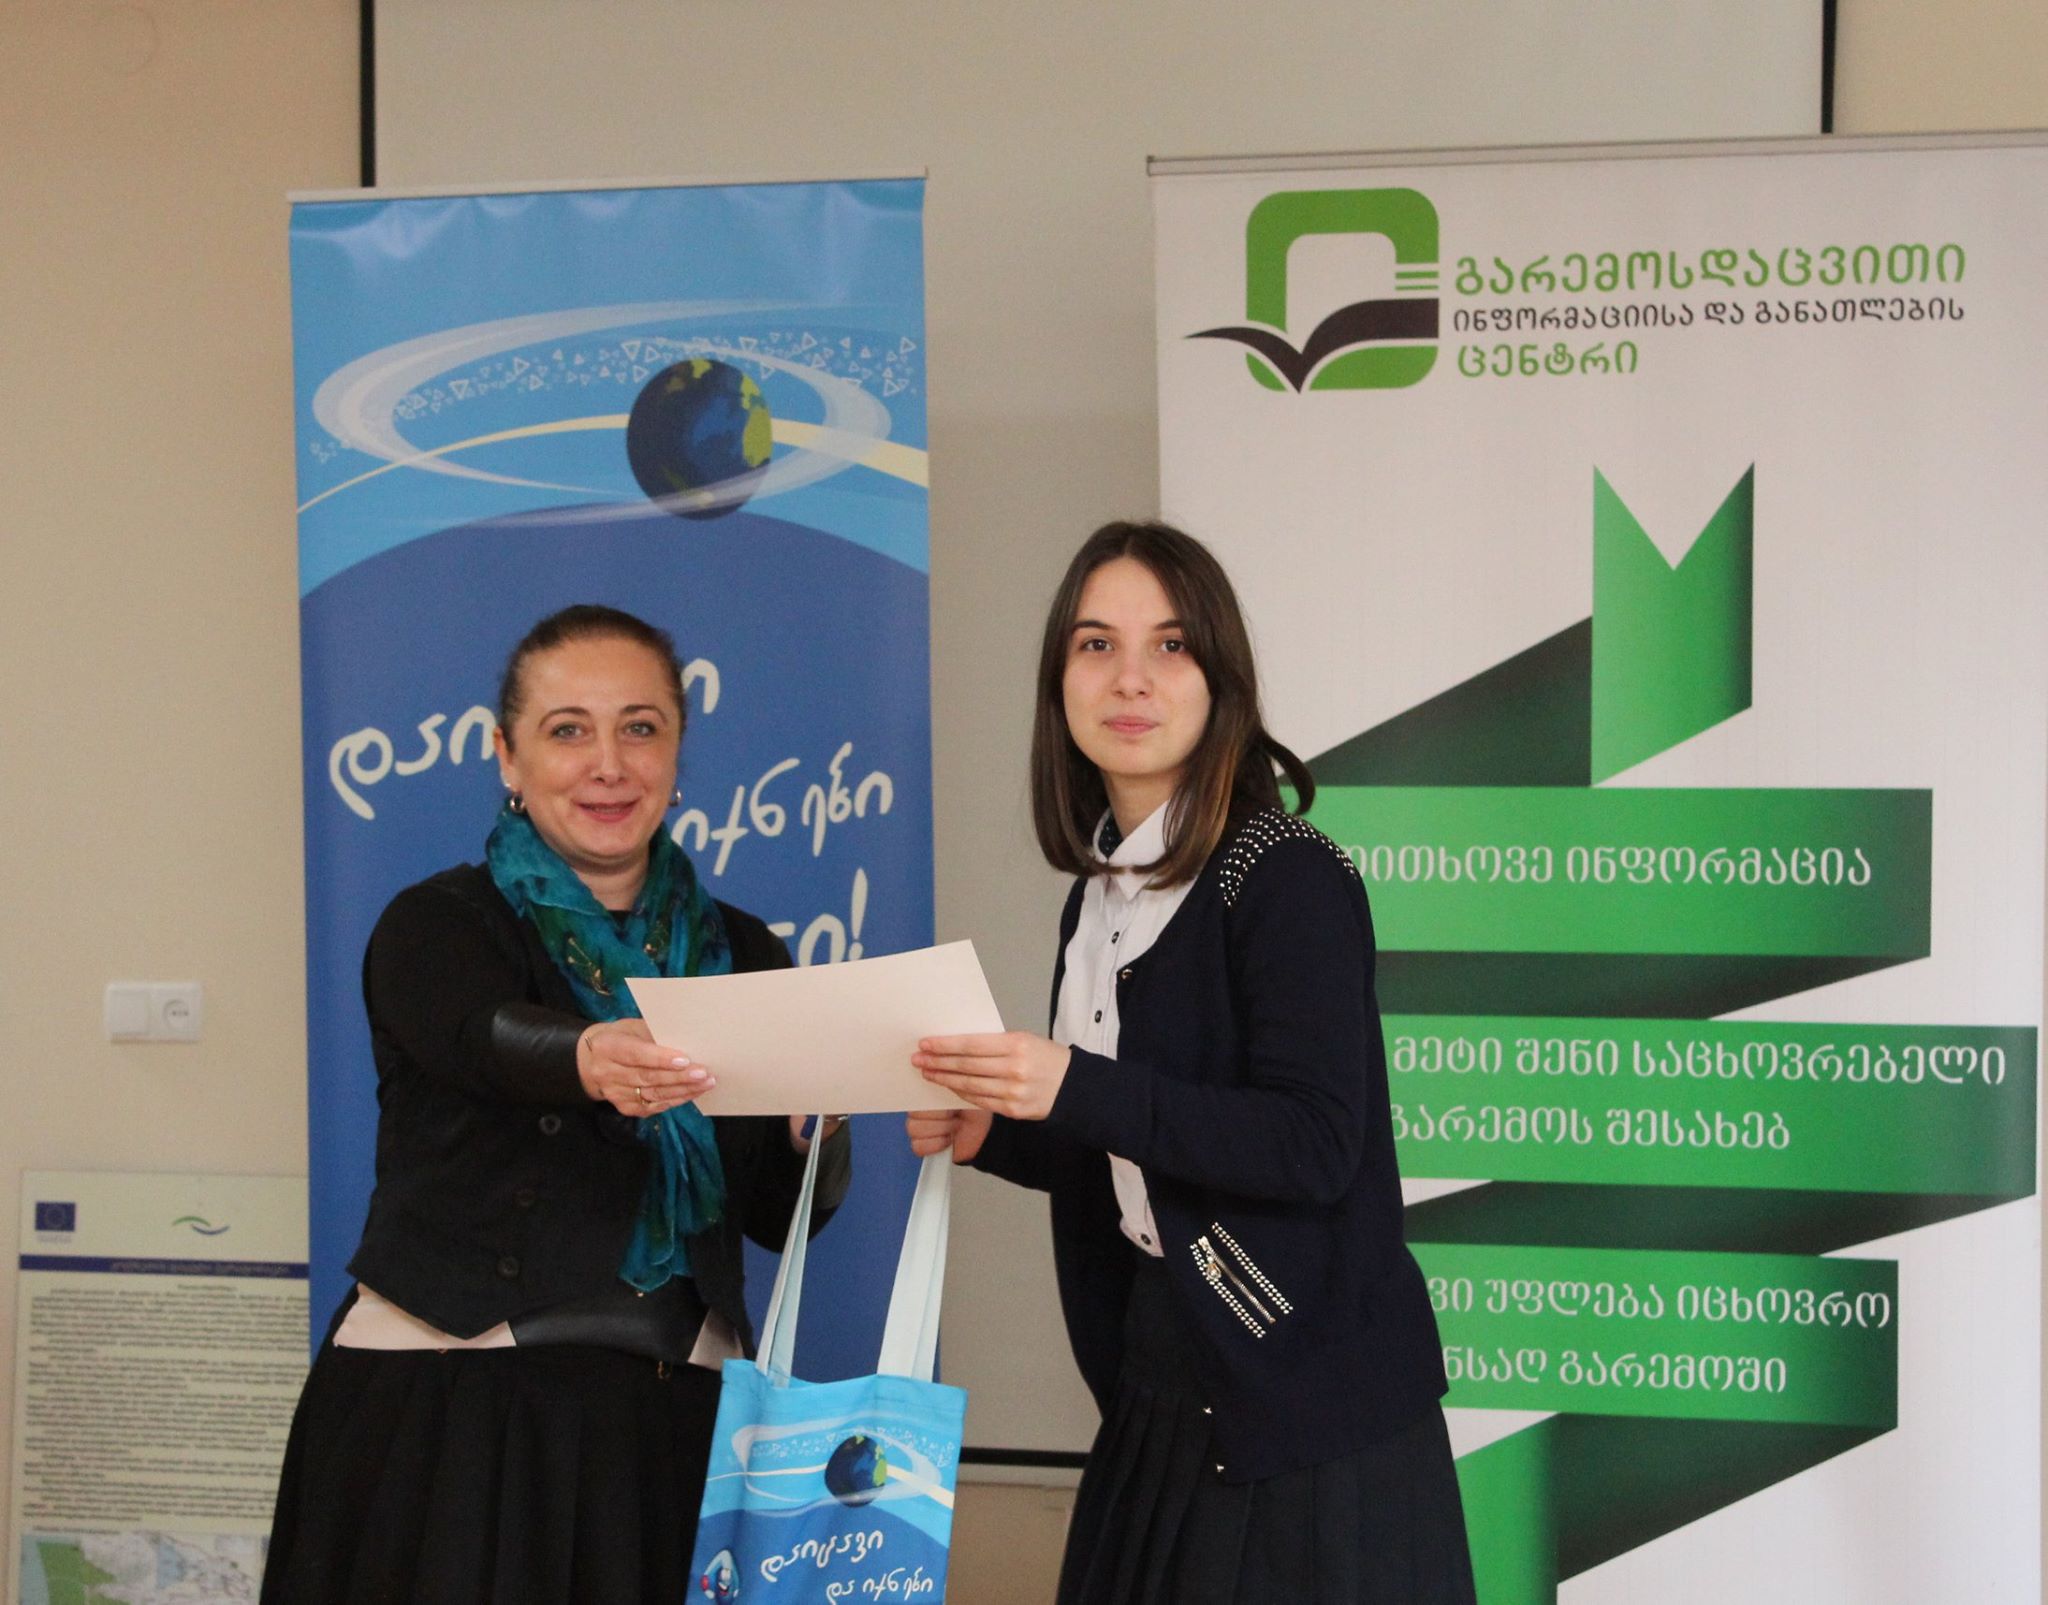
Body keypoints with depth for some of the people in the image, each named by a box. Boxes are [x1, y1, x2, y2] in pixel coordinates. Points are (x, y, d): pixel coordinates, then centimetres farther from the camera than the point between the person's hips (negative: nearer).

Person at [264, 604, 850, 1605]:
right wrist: (592, 1062, -46)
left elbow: (779, 1216, 5)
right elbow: (496, 1039, -25)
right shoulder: (437, 928, -2)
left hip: (673, 1425, 3)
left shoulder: (740, 954, 9)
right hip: (447, 1416, -3)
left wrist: (817, 1125, -17)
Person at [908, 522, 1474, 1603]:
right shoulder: (1098, 895, 10)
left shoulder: (1290, 878, -14)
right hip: (1158, 1388, 7)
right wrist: (988, 1133, 1)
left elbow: (1315, 1148, -21)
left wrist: (1078, 1090, -29)